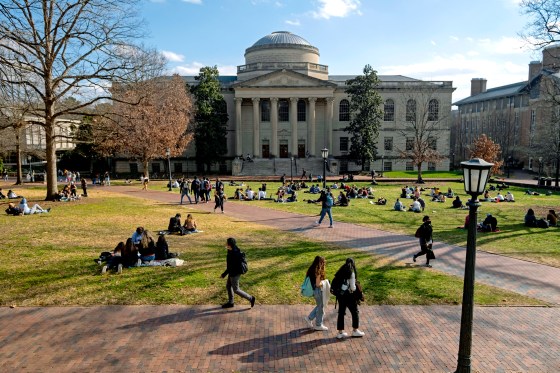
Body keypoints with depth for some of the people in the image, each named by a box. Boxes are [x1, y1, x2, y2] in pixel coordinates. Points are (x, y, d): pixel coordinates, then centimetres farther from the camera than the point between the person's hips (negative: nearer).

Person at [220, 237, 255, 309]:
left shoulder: (234, 254, -31)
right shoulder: (232, 250, -1)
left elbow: (231, 266, -26)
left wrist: (224, 274, -18)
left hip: (235, 273, -10)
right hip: (232, 272, 10)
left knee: (236, 290, 4)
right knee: (228, 286, 20)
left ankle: (251, 298, 15)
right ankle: (230, 302, 34)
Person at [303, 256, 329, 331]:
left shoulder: (312, 269, 1)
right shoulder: (318, 271, -25)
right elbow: (318, 284, -24)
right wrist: (324, 282, -6)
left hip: (315, 290, 9)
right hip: (318, 291, -9)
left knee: (319, 306, 25)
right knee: (320, 308, 9)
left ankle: (309, 318, 28)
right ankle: (318, 325, 24)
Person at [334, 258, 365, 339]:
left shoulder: (340, 272, 5)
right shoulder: (351, 273, -13)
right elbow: (352, 287, -13)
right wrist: (356, 288, 6)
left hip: (340, 295, 6)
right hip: (348, 295, -6)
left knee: (341, 313, 13)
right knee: (355, 312, 12)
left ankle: (340, 332, 19)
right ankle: (355, 331, 22)